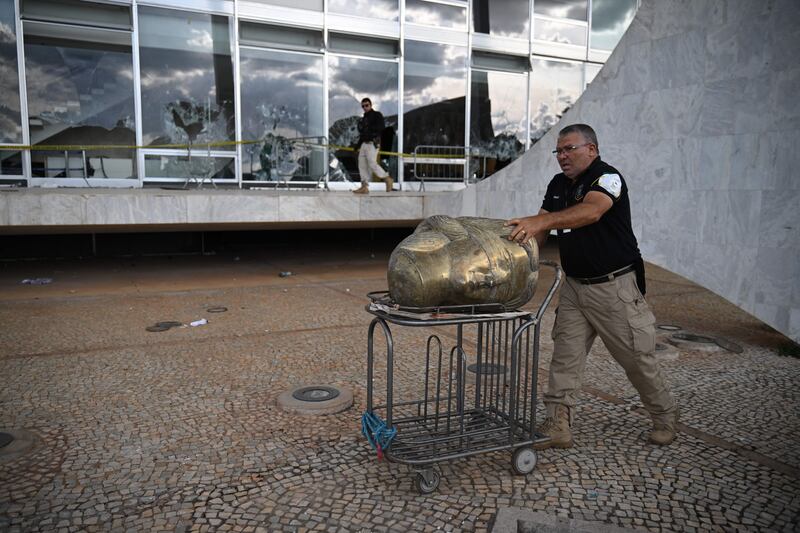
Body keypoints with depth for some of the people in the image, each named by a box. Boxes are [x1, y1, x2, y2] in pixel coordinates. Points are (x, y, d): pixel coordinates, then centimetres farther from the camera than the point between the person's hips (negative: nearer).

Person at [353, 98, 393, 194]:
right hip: (364, 144, 8)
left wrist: (369, 128, -17)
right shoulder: (364, 118, 22)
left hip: (372, 143, -8)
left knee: (372, 164, -16)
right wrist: (359, 146, 17)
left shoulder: (377, 115, 0)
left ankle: (388, 179, -1)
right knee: (362, 165, 1)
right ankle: (364, 187, 2)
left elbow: (381, 127, -15)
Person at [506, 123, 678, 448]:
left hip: (615, 287, -6)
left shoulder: (607, 177, -15)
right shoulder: (558, 185, 9)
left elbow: (591, 211, -36)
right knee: (565, 356, 1)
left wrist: (541, 221, -48)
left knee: (637, 358, 6)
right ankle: (557, 426, 6)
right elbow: (540, 230, 5)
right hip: (574, 286, 6)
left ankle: (665, 417, 29)